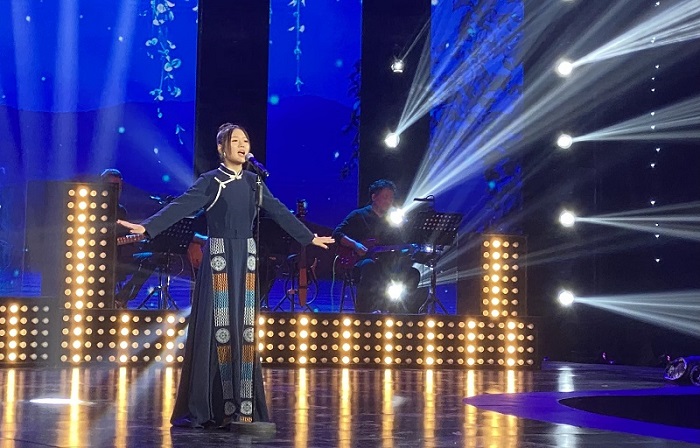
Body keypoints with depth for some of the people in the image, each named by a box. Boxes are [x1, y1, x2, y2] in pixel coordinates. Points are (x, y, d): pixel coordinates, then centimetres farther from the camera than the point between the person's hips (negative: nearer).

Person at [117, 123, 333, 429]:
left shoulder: (253, 182, 11)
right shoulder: (211, 181, -4)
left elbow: (279, 212, 19)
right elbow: (181, 206, -15)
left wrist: (309, 237, 24)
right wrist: (147, 227, -28)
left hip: (246, 258, 5)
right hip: (219, 257, -5)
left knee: (243, 328, 3)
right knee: (217, 327, -6)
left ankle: (243, 407, 6)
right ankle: (212, 407, -2)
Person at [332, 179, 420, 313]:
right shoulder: (359, 216, 6)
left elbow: (403, 247, 18)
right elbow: (337, 234, -3)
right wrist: (355, 245, -19)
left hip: (387, 267, 5)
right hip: (359, 264, -5)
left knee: (412, 274, -21)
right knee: (369, 266, -41)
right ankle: (363, 313, -37)